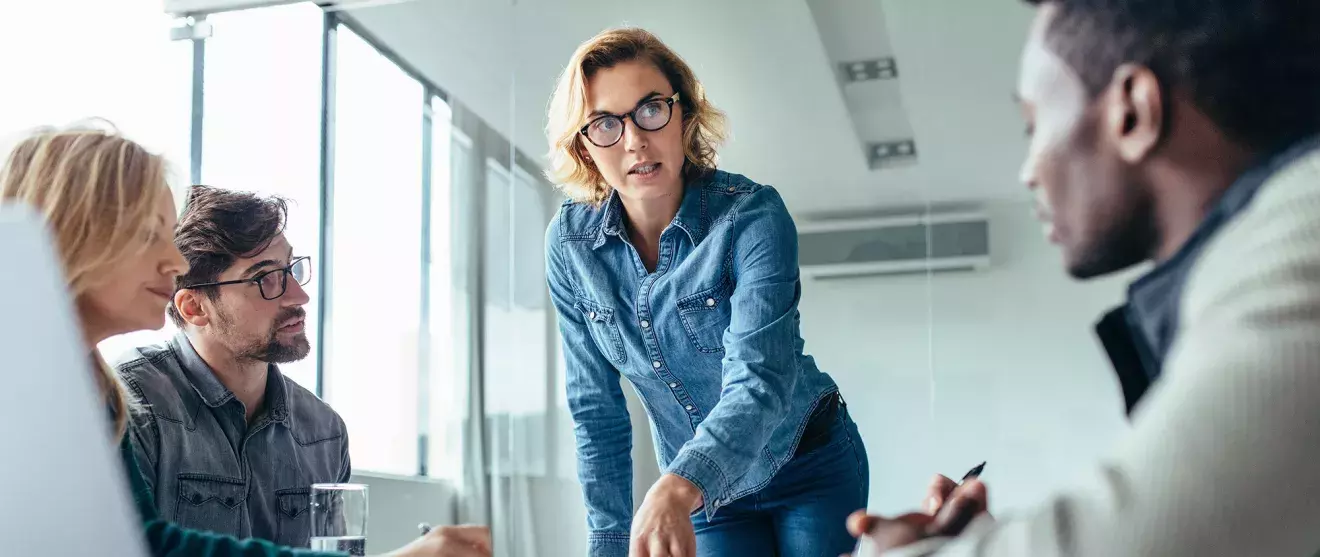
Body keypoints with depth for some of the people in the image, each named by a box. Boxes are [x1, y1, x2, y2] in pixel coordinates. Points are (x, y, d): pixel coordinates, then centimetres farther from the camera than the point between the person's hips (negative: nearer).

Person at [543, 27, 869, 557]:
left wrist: (674, 491, -53)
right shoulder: (569, 244, -12)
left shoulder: (753, 215, -24)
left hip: (809, 468, -2)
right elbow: (595, 409, -5)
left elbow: (759, 380, -36)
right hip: (703, 491, 3)